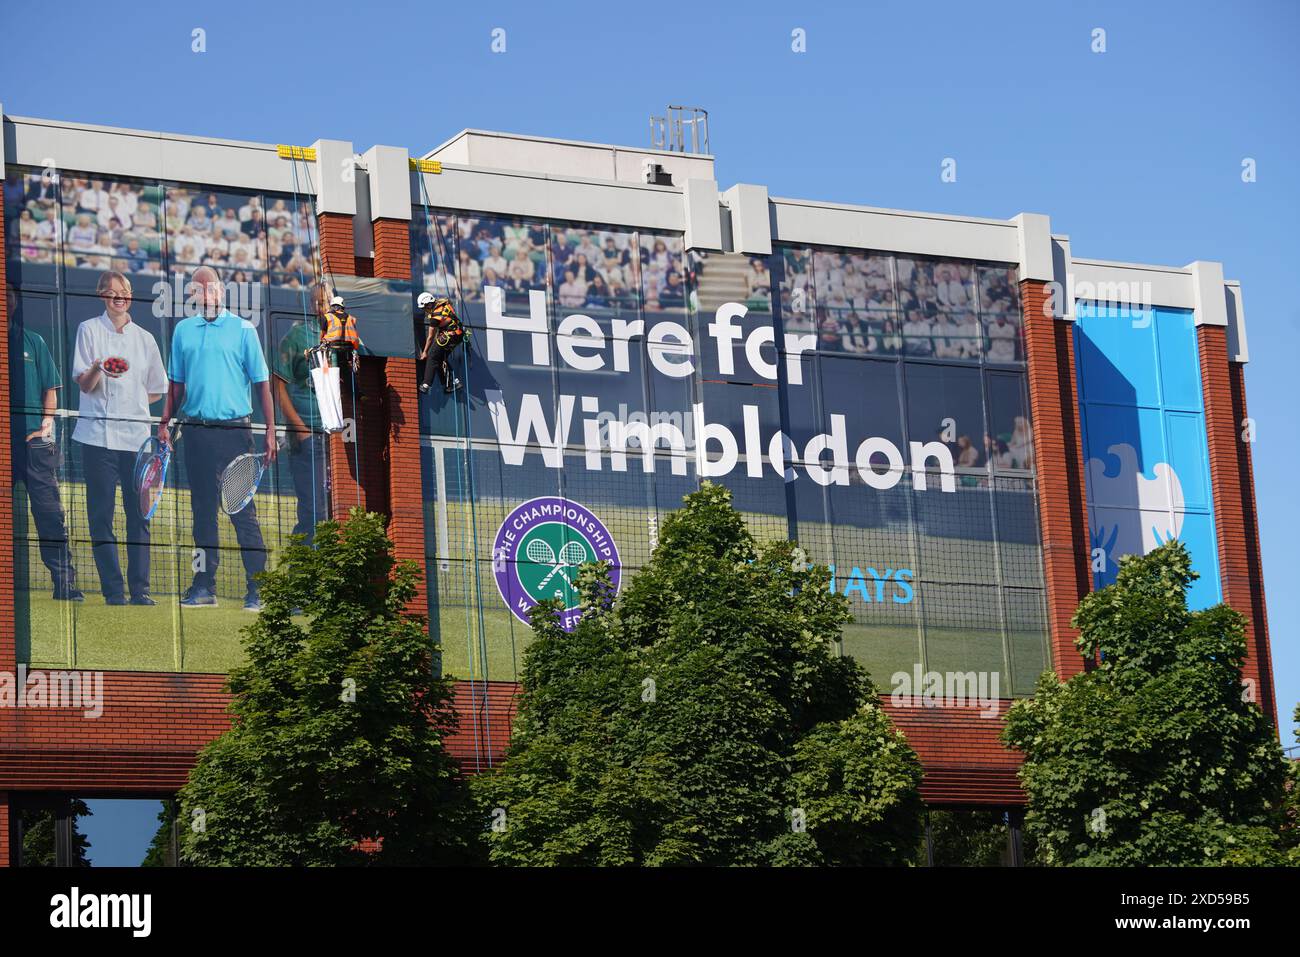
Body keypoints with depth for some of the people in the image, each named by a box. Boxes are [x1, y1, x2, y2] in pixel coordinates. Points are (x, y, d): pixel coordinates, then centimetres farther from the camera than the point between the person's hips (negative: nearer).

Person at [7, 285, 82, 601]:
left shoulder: (32, 342, 12)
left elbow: (50, 389, 13)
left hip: (34, 441, 0)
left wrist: (47, 422, -2)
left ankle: (64, 581, -4)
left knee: (49, 512, -4)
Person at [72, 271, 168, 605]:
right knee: (101, 515, -4)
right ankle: (113, 592, -2)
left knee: (139, 515, 0)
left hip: (136, 436, 3)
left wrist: (133, 403, 8)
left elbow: (156, 390, 22)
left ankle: (140, 590, 3)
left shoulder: (144, 338, 13)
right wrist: (98, 369, -22)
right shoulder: (89, 330, 5)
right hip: (98, 436, -3)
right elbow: (84, 385, -3)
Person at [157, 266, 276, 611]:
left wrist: (270, 430, -6)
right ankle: (204, 585, 14)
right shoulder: (183, 330, 12)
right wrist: (165, 423, 8)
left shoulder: (242, 329, 2)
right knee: (202, 509, 8)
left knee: (243, 511, -5)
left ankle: (257, 589, -3)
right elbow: (176, 384, 17)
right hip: (196, 431, 4)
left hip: (234, 429, -4)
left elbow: (261, 383, 0)